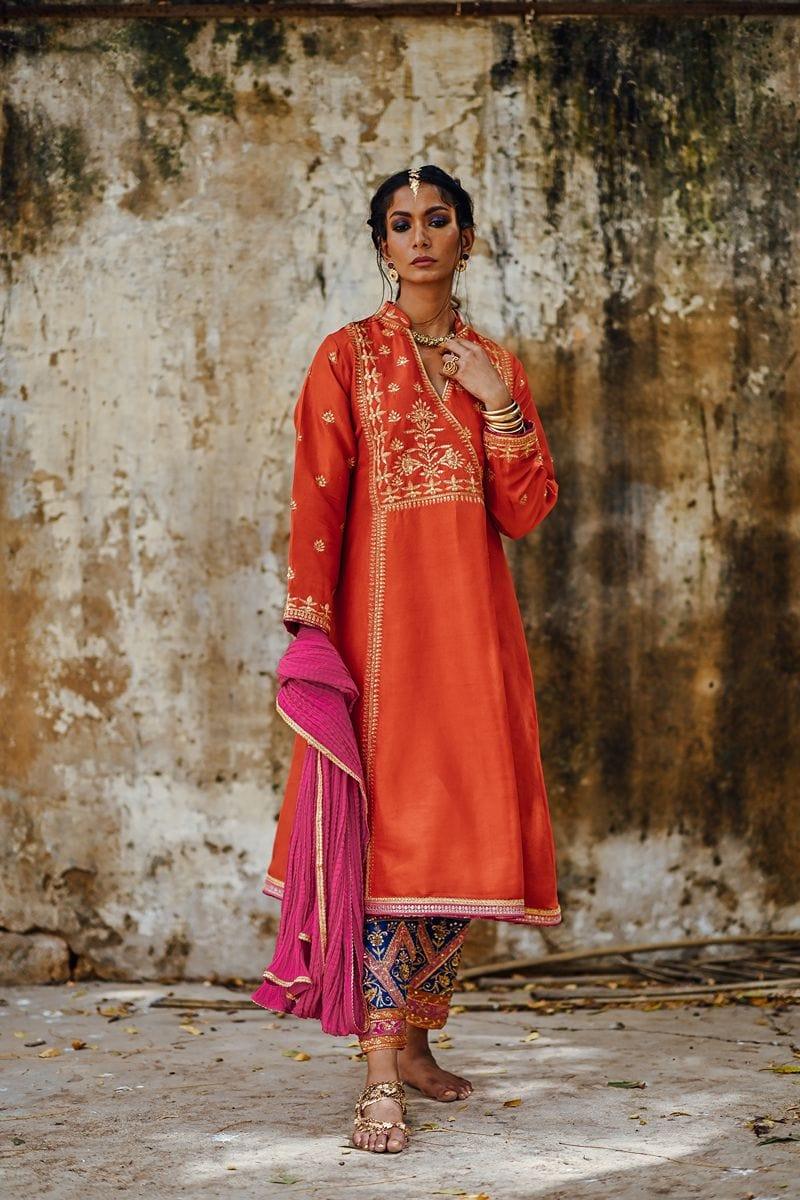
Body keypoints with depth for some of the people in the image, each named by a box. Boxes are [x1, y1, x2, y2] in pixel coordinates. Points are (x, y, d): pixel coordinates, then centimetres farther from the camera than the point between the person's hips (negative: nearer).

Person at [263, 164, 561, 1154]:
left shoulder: (496, 365, 14)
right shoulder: (349, 357, 4)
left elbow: (526, 513, 7)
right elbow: (316, 499, -4)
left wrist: (497, 402, -4)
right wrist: (309, 627, -14)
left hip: (473, 621, 5)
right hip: (381, 617, -4)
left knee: (463, 830, 4)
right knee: (389, 830, -12)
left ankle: (416, 1044, 17)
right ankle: (379, 1082, -13)